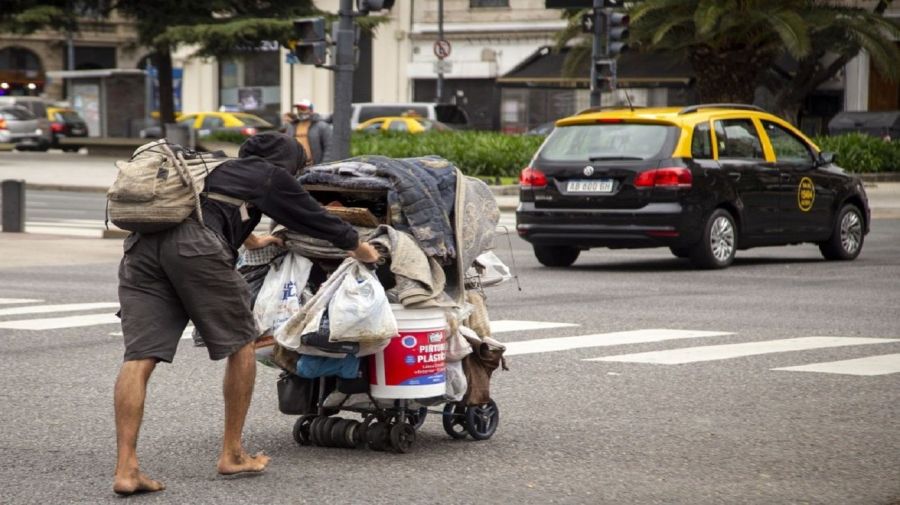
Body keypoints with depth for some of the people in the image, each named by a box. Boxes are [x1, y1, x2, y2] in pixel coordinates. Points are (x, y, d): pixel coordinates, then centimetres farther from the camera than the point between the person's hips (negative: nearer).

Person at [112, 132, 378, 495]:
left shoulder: (218, 168, 40)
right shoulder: (271, 176, 21)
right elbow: (315, 218, 30)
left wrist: (251, 240, 81)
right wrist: (360, 249, 48)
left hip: (141, 245, 6)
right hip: (195, 246, -6)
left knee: (140, 357, -1)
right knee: (240, 344, 13)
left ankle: (126, 469, -12)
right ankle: (232, 455, 19)